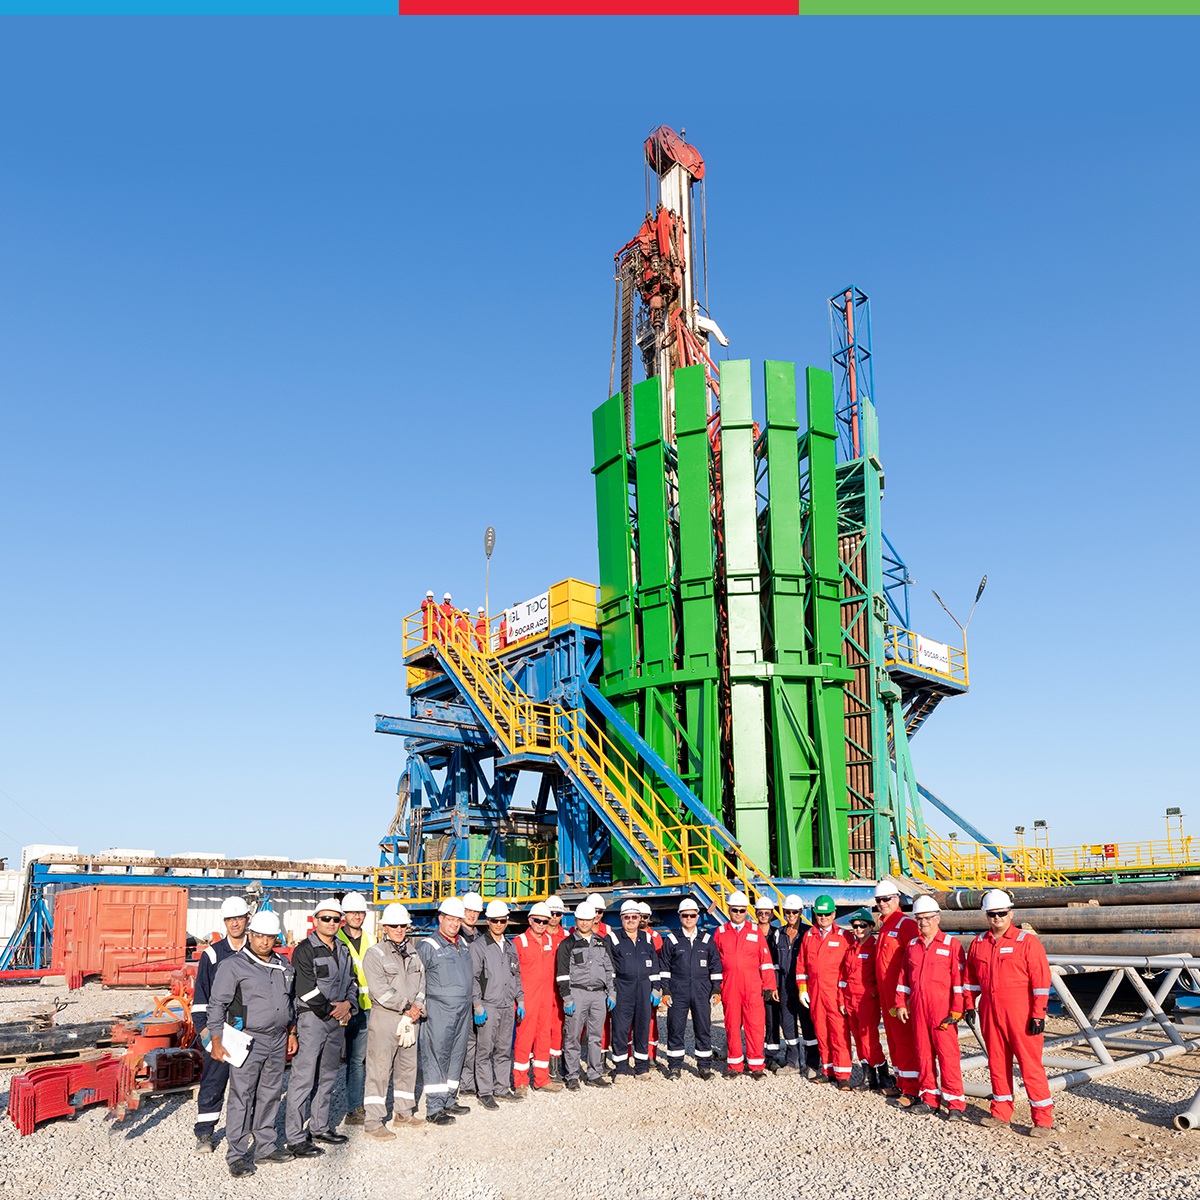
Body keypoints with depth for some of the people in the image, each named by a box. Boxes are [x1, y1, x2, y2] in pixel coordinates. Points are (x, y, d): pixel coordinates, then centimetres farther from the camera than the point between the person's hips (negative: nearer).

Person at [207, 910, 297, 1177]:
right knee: (242, 1097, -4)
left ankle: (266, 1147, 23)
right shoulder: (233, 965, -8)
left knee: (270, 1095, 12)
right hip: (248, 1040, -6)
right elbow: (216, 1004, -7)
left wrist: (291, 1032, 19)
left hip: (278, 1040, 6)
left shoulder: (283, 965, 11)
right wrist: (217, 1041, -11)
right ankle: (236, 1155, 6)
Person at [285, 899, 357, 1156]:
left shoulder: (342, 949, 12)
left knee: (327, 1076, 14)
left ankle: (319, 1127, 26)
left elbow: (352, 980, 15)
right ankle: (296, 1138, -2)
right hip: (312, 1018, -7)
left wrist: (348, 1003, -5)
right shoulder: (304, 951, -10)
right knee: (303, 1078, -7)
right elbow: (308, 991, -15)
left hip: (338, 1019, 7)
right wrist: (333, 1011, -10)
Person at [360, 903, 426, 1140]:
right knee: (379, 1069, -5)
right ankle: (373, 1122, 2)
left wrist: (417, 1007, -4)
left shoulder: (412, 954, 13)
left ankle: (403, 1114, 27)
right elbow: (380, 990, -16)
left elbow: (421, 981, 13)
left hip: (409, 1017, 7)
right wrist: (406, 1007, -13)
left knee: (408, 1066, 13)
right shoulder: (374, 954, -9)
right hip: (384, 1017, -7)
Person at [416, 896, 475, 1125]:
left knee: (456, 1056, 12)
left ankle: (449, 1101, 23)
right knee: (436, 1057, -5)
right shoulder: (428, 946, -8)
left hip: (462, 1011, 7)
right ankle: (434, 1109, 0)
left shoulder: (463, 945, 14)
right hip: (439, 1010, -7)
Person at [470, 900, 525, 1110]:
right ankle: (485, 1093, 4)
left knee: (504, 1049, 11)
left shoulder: (510, 946, 14)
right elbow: (473, 978, -7)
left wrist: (520, 1001, 15)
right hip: (488, 1006, -6)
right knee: (485, 1050, -3)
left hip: (508, 1006, 6)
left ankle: (502, 1088, 20)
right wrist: (477, 1005, -13)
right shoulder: (478, 946, -4)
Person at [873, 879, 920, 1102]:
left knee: (904, 1038, -7)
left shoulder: (906, 924, -11)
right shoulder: (884, 926, 17)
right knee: (893, 1037, 14)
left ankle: (911, 1089, -4)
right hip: (885, 992, 9)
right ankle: (901, 1082, 24)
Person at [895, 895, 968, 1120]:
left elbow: (959, 979, -5)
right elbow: (904, 976, 18)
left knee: (947, 1055, -6)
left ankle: (955, 1104, 1)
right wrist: (901, 1004, 12)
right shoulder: (912, 945, 14)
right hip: (917, 1008, 5)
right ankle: (929, 1099, 19)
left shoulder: (951, 944, -2)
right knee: (923, 1053, 9)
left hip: (942, 1008, -5)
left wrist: (957, 1010, -10)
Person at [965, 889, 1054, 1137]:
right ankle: (1001, 1114, 23)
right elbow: (971, 978, 19)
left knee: (1030, 1064, -3)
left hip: (1020, 1014, -5)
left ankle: (1043, 1119, 6)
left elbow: (1041, 979, -9)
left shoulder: (1027, 942, -7)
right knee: (997, 1063, 12)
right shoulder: (978, 944, 8)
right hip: (990, 1013, 5)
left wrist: (1038, 1015, -13)